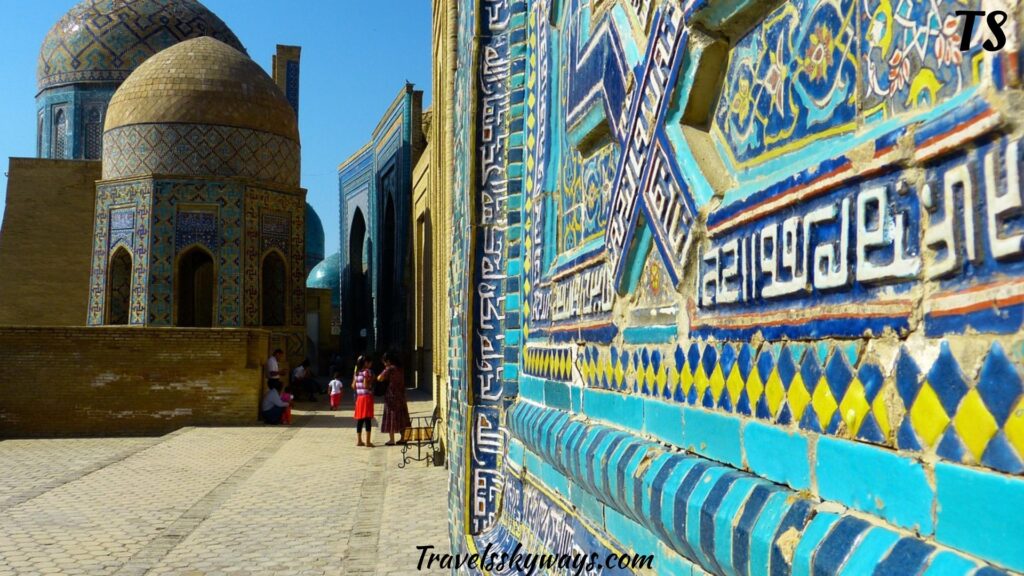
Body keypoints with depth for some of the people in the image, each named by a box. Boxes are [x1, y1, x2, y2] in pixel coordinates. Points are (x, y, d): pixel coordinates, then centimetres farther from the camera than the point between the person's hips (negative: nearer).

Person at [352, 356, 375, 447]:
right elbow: (366, 385, -19)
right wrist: (372, 380, -5)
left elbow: (353, 386, 14)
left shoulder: (357, 372, 12)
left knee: (360, 420, 10)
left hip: (359, 397, 7)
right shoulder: (367, 371, -10)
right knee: (368, 420, -5)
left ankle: (359, 440, 13)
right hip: (367, 397, -7)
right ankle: (368, 441, -6)